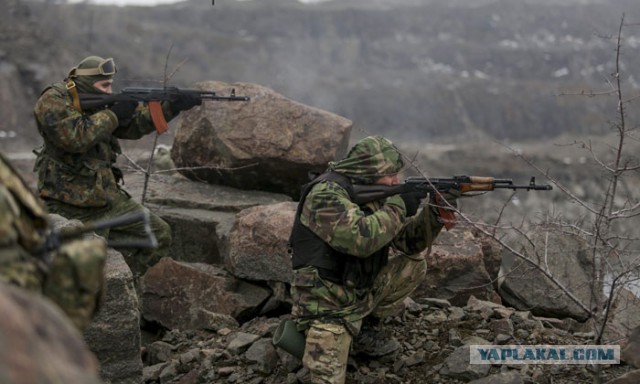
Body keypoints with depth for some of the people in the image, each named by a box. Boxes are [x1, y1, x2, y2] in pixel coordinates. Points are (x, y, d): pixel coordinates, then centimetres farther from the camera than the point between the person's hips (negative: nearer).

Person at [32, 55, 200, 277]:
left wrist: (172, 107, 1)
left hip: (106, 198, 8)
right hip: (70, 204, -8)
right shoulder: (53, 100, -12)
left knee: (159, 234, 9)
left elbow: (135, 123, 12)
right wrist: (113, 114, -18)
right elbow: (75, 137, -27)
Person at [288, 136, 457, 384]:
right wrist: (398, 206, -24)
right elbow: (361, 239, -36)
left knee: (413, 265, 3)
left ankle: (367, 328, 10)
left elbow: (406, 242, 6)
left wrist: (436, 214, -11)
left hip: (359, 291, 8)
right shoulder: (327, 193, -22)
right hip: (327, 305, -8)